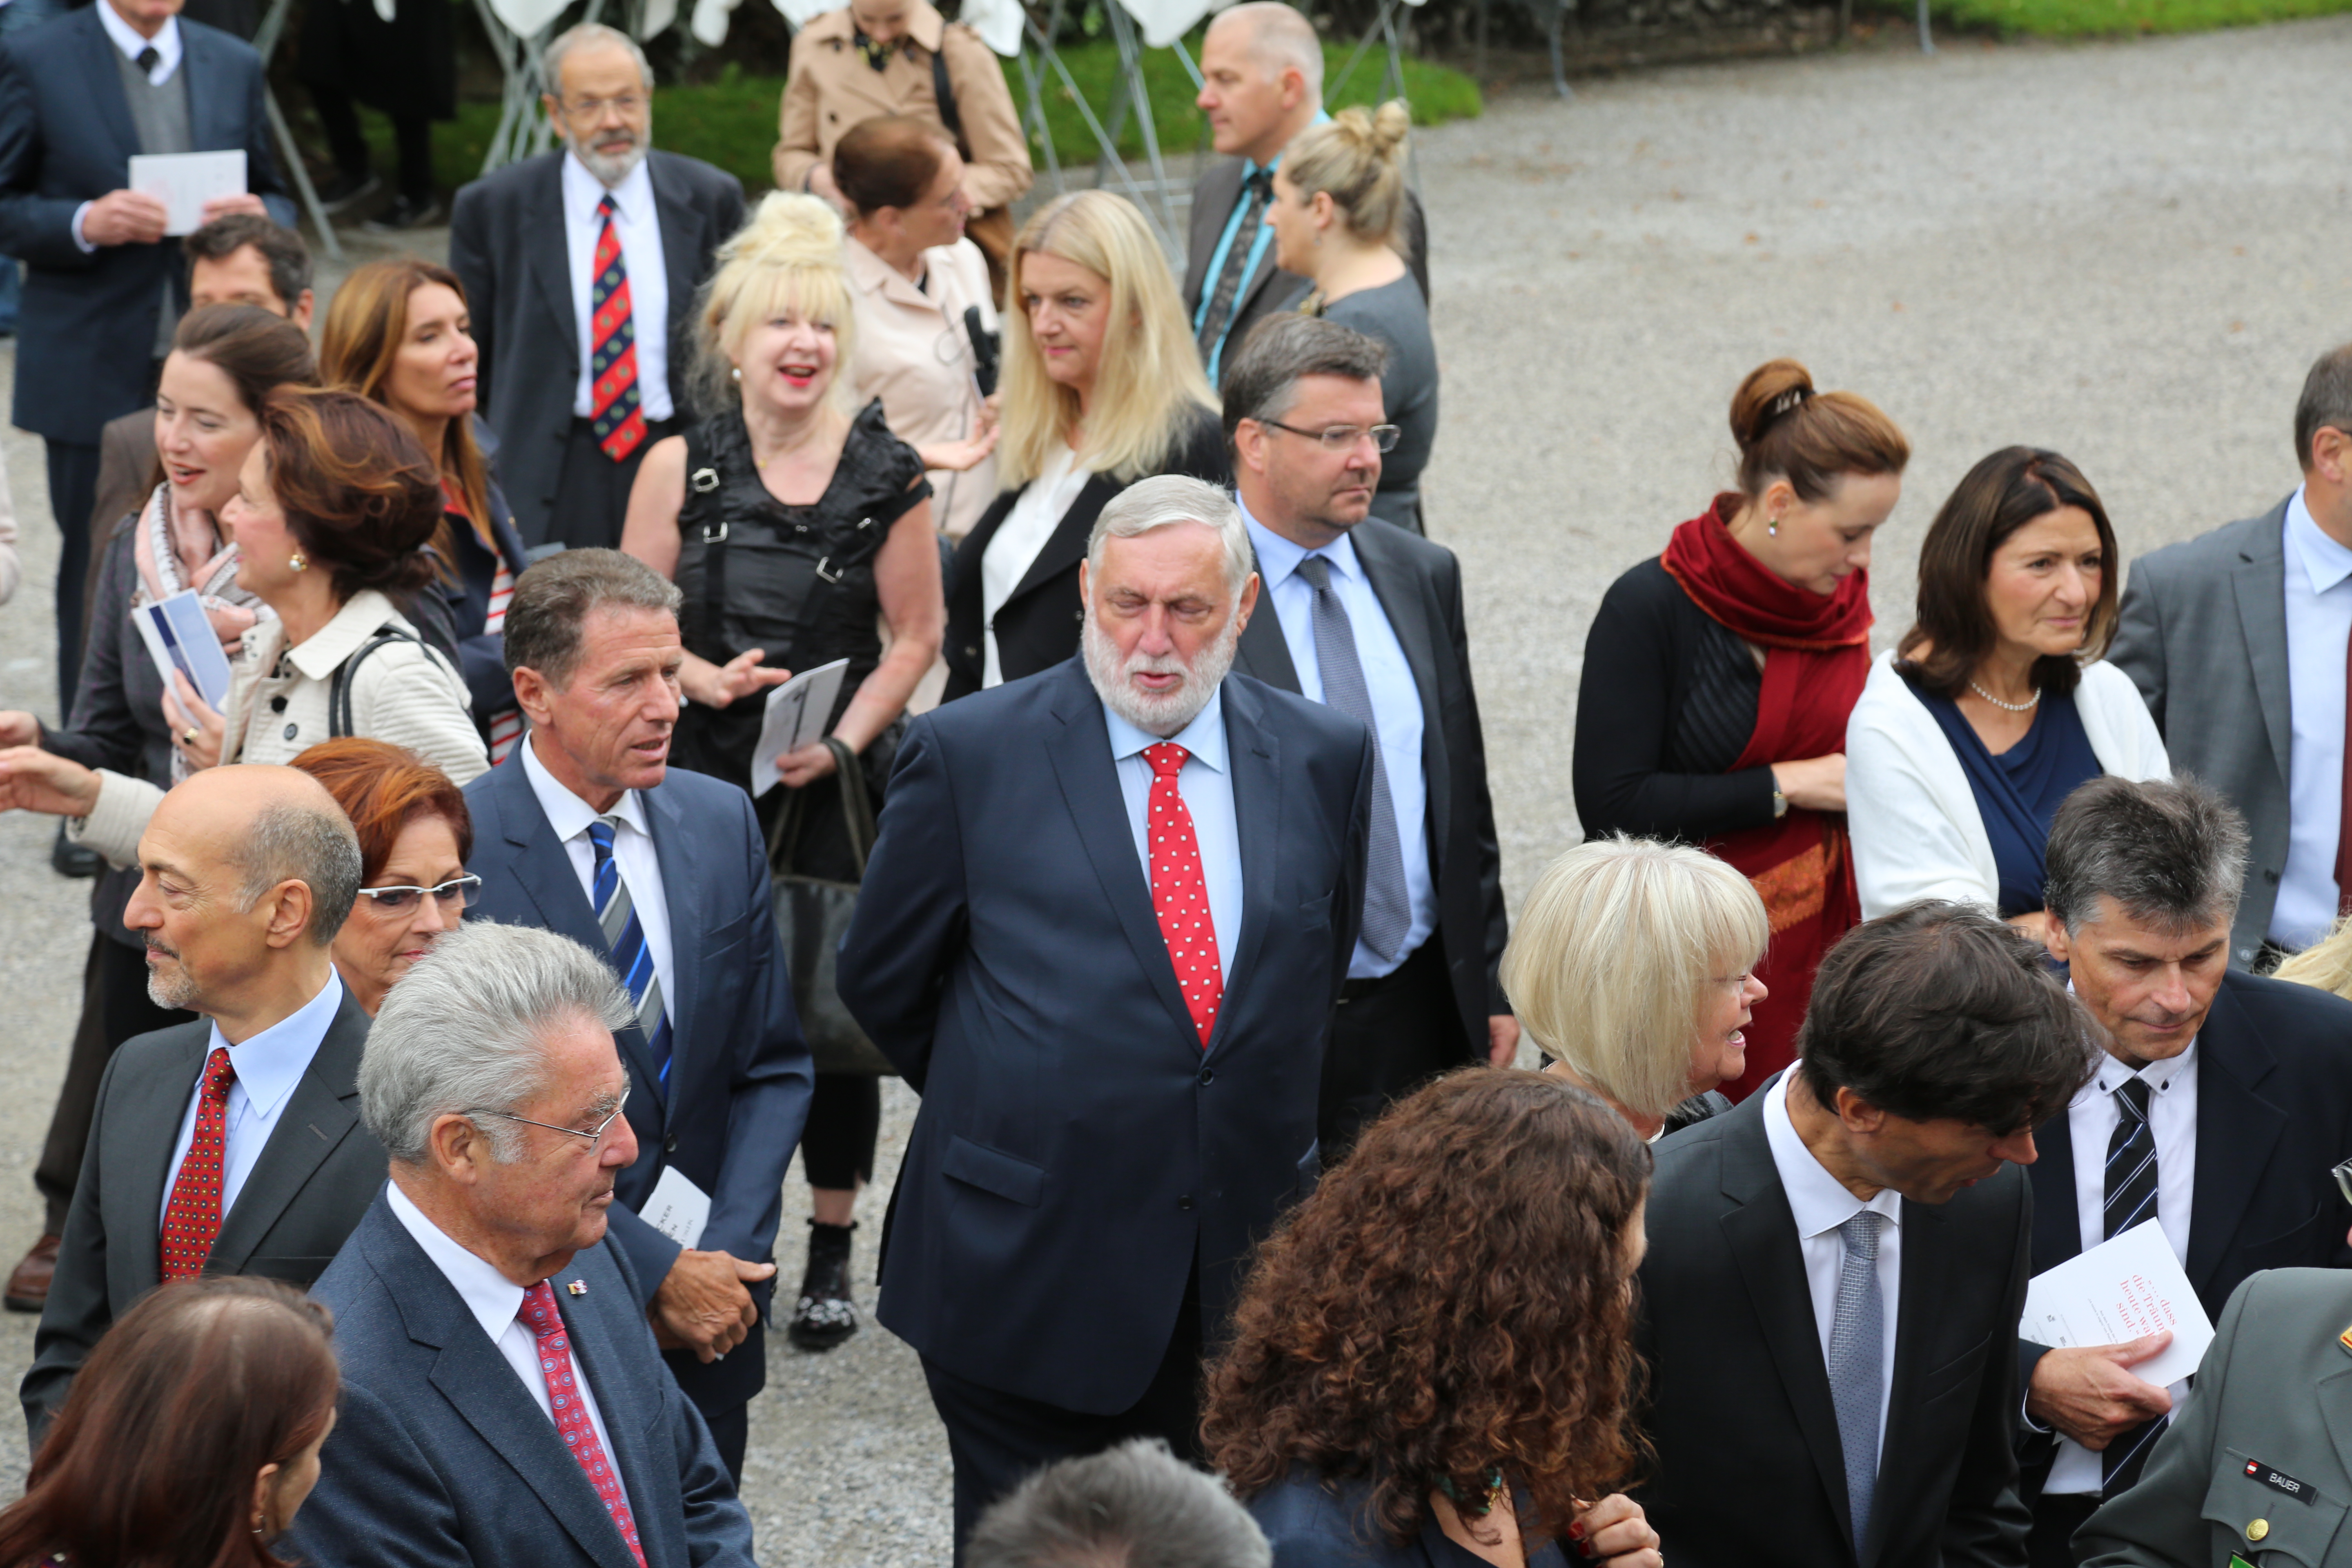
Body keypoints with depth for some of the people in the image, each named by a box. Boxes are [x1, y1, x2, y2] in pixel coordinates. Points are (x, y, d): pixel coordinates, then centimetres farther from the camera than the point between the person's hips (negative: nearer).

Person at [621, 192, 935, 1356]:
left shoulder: (885, 477, -3)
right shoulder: (680, 467, -1)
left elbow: (914, 638, 3)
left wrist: (841, 742, -10)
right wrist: (705, 680, -13)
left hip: (833, 787, 0)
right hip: (699, 778, 0)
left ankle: (830, 1252, 21)